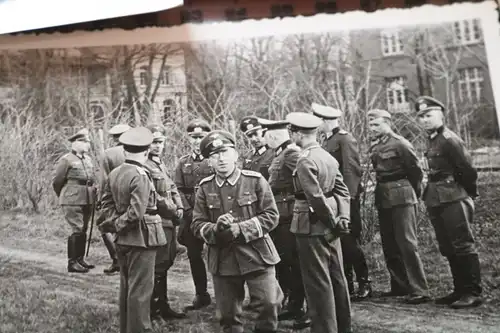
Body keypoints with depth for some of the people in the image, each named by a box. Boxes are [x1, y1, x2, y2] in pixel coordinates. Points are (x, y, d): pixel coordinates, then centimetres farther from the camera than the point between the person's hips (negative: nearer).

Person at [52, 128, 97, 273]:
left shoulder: (88, 159, 14)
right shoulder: (66, 160, -8)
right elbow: (56, 181, -3)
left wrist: (93, 191, 11)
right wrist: (65, 197, 7)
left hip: (87, 201, 7)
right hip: (73, 201, -7)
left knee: (83, 230, 12)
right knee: (77, 230, -10)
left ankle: (80, 259, 23)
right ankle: (72, 262, -2)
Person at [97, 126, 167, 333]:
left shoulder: (114, 174, 4)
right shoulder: (140, 176, -20)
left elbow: (106, 202, 10)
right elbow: (136, 213, -24)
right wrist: (118, 226, -11)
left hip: (123, 240, 8)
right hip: (141, 239, -8)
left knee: (127, 287, 19)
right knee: (140, 290, 0)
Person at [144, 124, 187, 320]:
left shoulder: (161, 164, 19)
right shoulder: (144, 166, -13)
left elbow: (172, 189, 19)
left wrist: (179, 208, 3)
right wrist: (172, 210, -12)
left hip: (170, 222, 10)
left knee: (164, 265, 15)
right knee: (157, 267, -4)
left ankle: (163, 307, 25)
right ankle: (154, 309, 6)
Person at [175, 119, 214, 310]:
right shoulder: (183, 163, 10)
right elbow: (179, 190, 6)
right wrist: (189, 211, -5)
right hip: (191, 216, 4)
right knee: (194, 255, 7)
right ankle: (201, 295, 19)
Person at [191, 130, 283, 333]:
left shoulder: (255, 180, -3)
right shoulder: (205, 188, 3)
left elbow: (271, 216, -6)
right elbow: (197, 225, 3)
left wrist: (241, 229, -17)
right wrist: (215, 229, -19)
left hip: (256, 256, -2)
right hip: (222, 261, 2)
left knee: (269, 304, -8)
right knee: (228, 316, 10)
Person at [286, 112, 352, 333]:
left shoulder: (305, 161, -17)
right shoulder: (328, 157, 9)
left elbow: (316, 197, -22)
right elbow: (342, 190, 8)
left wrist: (333, 222, -12)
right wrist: (342, 218, 1)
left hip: (312, 226, -8)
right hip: (329, 226, 9)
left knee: (318, 282, 1)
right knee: (336, 277, 16)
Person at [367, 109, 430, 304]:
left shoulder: (400, 144, -10)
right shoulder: (375, 147, 12)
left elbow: (416, 170, -5)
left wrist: (413, 193, 6)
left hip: (401, 199, -8)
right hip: (383, 199, 8)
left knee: (407, 243, -8)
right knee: (389, 245, 12)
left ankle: (419, 290, -2)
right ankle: (399, 285, 24)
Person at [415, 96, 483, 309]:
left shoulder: (449, 140, -14)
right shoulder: (432, 140, 13)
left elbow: (467, 169, -14)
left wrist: (469, 193, -2)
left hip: (454, 199, -9)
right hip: (436, 201, 9)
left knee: (463, 245, -3)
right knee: (448, 249, 12)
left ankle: (474, 293, 4)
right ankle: (460, 290, 21)